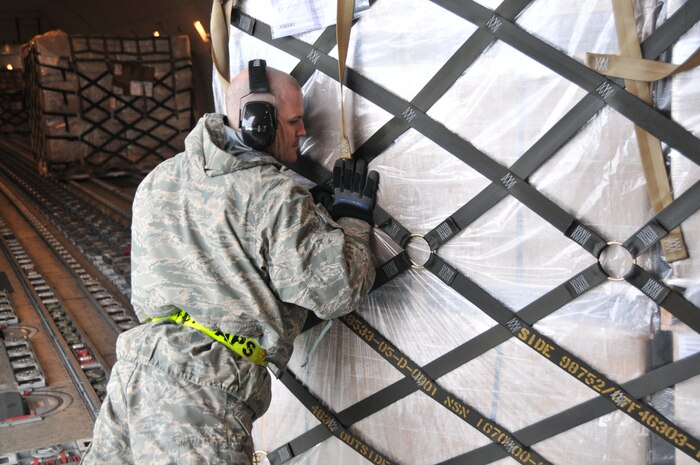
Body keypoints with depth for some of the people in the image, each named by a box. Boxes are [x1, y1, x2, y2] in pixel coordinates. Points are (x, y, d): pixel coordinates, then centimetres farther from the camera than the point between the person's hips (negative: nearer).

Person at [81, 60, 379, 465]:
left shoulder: (161, 179, 13)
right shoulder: (276, 198, -11)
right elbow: (338, 289, -12)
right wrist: (353, 215, 5)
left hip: (134, 366, 8)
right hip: (204, 388, -7)